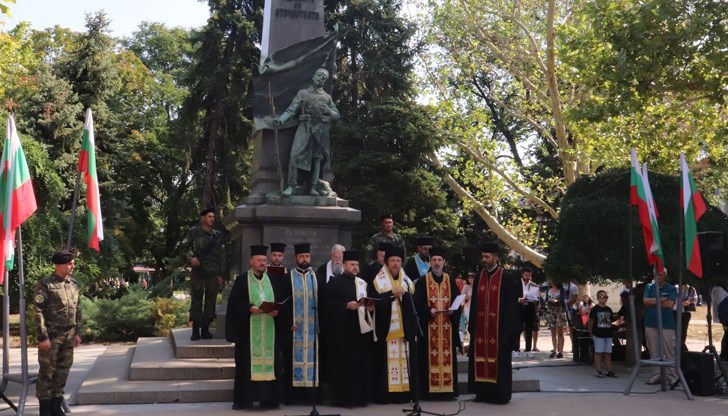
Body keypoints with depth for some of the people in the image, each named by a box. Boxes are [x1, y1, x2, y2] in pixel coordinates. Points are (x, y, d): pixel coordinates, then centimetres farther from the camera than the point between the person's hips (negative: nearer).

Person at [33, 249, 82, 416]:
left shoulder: (74, 285, 10)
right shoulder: (44, 284, -9)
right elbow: (38, 312, -12)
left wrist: (78, 332, 8)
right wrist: (43, 337, -15)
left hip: (69, 336, 6)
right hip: (51, 335, -6)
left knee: (63, 371, 10)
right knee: (47, 371, 0)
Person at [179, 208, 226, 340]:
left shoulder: (218, 235, 11)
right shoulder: (194, 232, 2)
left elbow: (221, 256, 12)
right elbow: (183, 247, 6)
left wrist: (221, 274, 6)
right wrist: (190, 259, -12)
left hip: (213, 273, 3)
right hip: (198, 271, -3)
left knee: (210, 301, 5)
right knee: (196, 301, -2)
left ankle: (205, 329, 13)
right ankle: (195, 330, 4)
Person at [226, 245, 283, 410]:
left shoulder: (273, 280, 14)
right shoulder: (242, 280, 3)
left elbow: (280, 300, 11)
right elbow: (235, 303, -5)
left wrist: (277, 310, -9)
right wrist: (250, 308, -20)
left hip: (269, 329, 3)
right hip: (248, 329, -3)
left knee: (269, 361, 2)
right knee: (246, 363, -2)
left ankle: (269, 398, 8)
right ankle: (242, 399, 4)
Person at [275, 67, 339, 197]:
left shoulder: (327, 97, 18)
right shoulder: (302, 93, 12)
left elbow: (337, 115, 17)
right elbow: (291, 109, 3)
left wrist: (328, 111, -4)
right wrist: (281, 119, -14)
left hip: (321, 129, 2)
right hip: (304, 127, -2)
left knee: (317, 157, 1)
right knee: (295, 154, -15)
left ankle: (314, 187, 5)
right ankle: (291, 185, -14)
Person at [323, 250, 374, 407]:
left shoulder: (363, 283, 17)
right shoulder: (334, 282, -2)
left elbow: (370, 301, 20)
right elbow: (327, 303, -11)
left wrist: (370, 307, -2)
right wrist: (346, 305, -19)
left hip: (362, 328, 6)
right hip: (343, 331, -6)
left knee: (362, 363, 6)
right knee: (344, 364, -5)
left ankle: (360, 396, 14)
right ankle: (343, 398, 1)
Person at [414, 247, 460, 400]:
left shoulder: (450, 280, 12)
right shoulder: (422, 281, 2)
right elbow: (417, 302, -4)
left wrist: (453, 310, -11)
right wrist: (428, 310, -20)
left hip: (447, 325, 3)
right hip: (429, 325, -3)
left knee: (447, 355, 3)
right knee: (431, 357, -4)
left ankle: (447, 389, 8)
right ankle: (431, 390, -1)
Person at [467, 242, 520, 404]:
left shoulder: (508, 277, -4)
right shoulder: (478, 278, 11)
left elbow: (511, 305, -7)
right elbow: (474, 303, 12)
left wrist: (508, 328, -12)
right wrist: (472, 326, 7)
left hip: (498, 327, -5)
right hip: (480, 326, 5)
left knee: (499, 360, 1)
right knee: (480, 358, 6)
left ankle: (500, 394, 10)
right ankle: (483, 392, 15)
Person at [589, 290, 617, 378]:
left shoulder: (608, 309, 10)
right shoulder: (595, 309, -7)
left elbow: (610, 321, 18)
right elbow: (590, 322, -4)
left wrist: (610, 329, 10)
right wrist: (591, 332, -3)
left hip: (608, 334, 5)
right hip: (598, 334, -5)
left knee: (608, 353, 8)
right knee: (598, 352, -1)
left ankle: (609, 371, 14)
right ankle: (598, 371, 4)